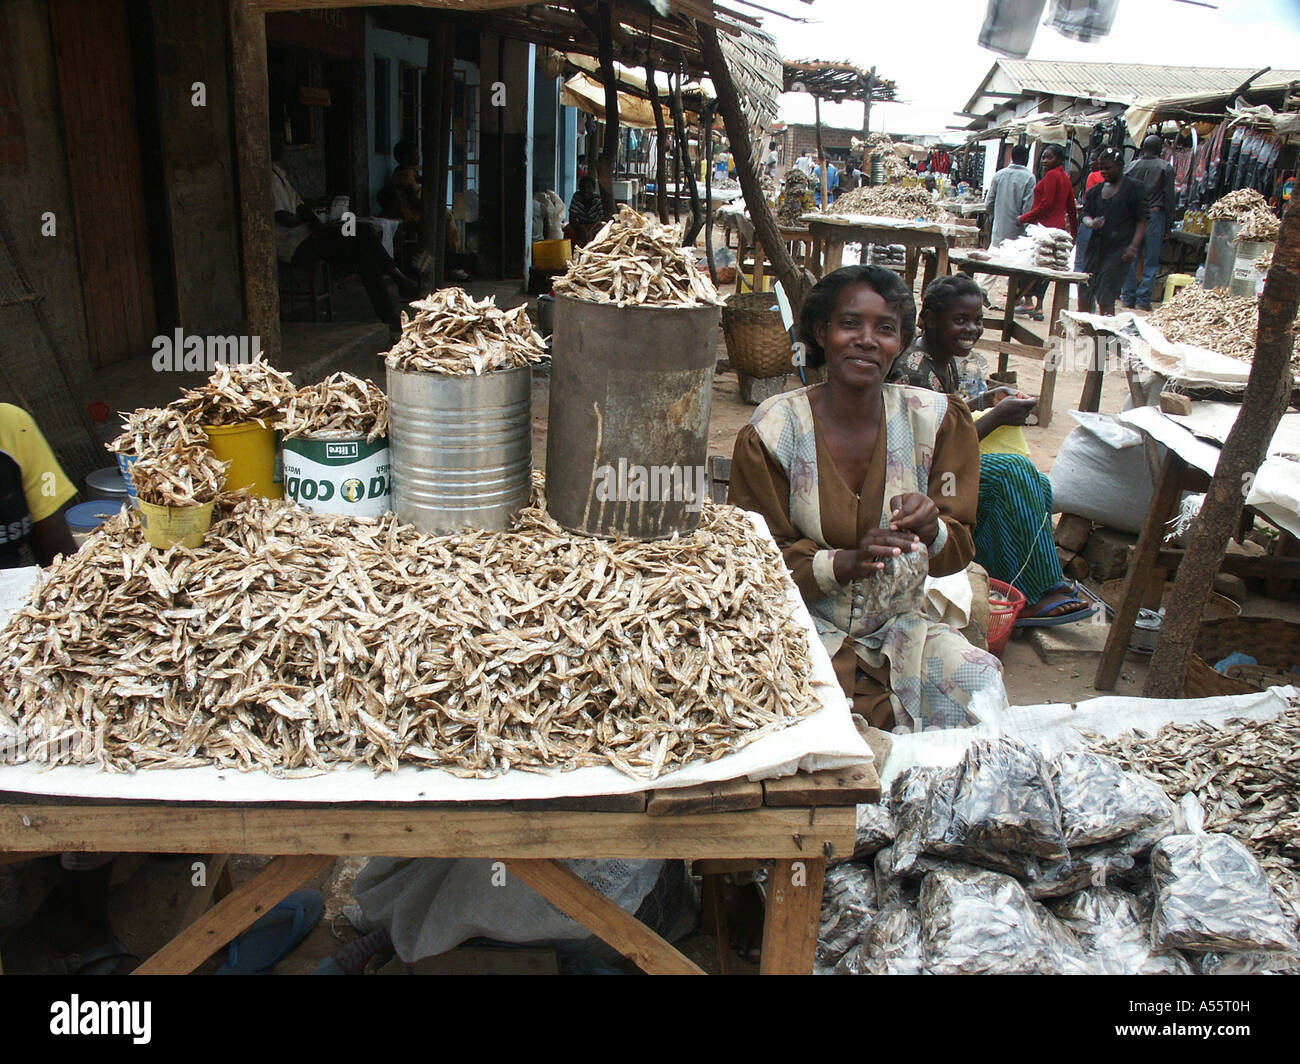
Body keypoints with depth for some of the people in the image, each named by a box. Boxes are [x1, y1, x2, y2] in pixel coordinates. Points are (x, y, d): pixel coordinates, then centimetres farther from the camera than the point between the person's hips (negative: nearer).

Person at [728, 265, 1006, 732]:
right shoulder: (771, 432, -9)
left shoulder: (939, 421, -1)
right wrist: (846, 562, -25)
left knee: (980, 684, -26)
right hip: (806, 627, -2)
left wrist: (932, 530, -24)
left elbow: (959, 551, 1)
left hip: (900, 624, 3)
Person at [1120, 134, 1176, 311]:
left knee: (1130, 259, 8)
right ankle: (1143, 299, 0)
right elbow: (1169, 197, -3)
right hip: (1155, 215, -2)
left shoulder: (1133, 165, 4)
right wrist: (1168, 221, 5)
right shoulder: (1166, 168, -1)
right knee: (1151, 261, 2)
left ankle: (1128, 297, 7)